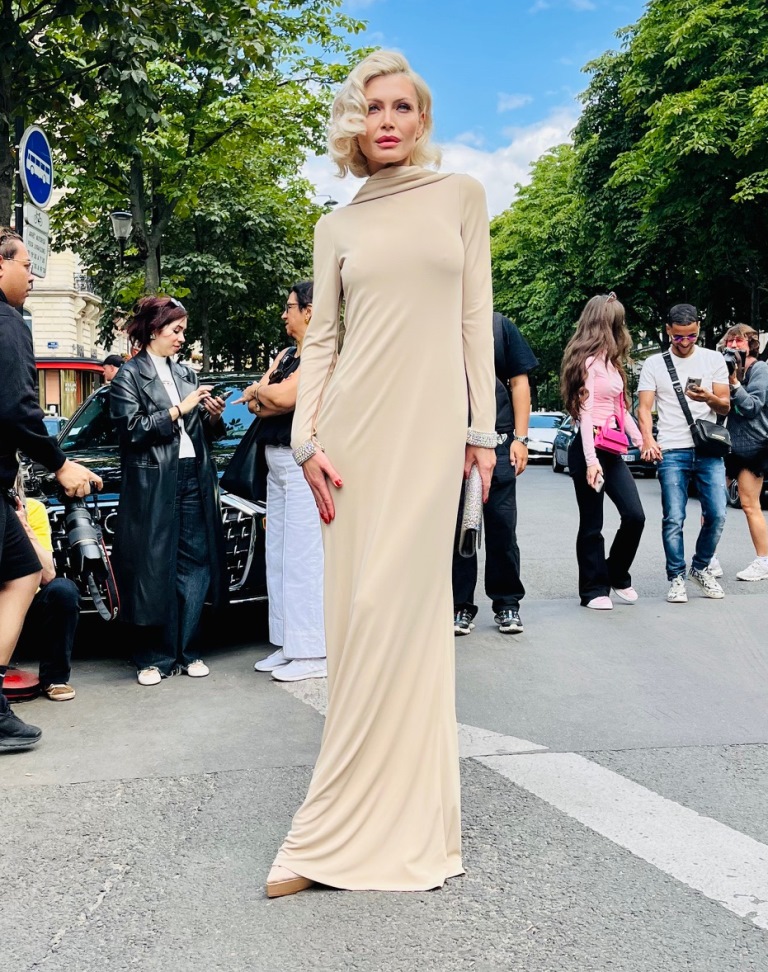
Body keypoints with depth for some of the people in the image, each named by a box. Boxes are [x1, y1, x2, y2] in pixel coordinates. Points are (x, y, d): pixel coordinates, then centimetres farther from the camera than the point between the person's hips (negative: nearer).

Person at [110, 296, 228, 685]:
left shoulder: (186, 373, 18)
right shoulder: (129, 376, 2)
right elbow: (133, 429, -10)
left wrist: (213, 416, 0)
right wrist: (179, 409, -12)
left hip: (195, 478, 5)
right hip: (153, 484, -5)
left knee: (195, 565, 3)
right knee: (156, 569, -1)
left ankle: (187, 651, 13)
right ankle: (156, 657, 10)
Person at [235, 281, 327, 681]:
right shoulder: (286, 355, 18)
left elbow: (284, 397, -21)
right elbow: (255, 405, 10)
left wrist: (259, 391, -2)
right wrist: (259, 400, -11)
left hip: (305, 464, -10)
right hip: (278, 463, 10)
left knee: (304, 556, -9)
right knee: (278, 554, 12)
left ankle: (315, 653, -3)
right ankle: (289, 645, 20)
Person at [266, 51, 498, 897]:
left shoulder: (460, 196, 10)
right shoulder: (337, 227, 13)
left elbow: (475, 319, 6)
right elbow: (320, 341, 8)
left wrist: (483, 429, 1)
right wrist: (305, 439, -4)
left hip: (430, 427, -1)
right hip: (353, 427, 2)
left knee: (396, 613, -6)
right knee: (360, 613, 1)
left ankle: (339, 828, 4)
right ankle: (375, 820, 14)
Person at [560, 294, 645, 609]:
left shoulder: (610, 360, 18)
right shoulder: (588, 360, -9)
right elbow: (585, 411, -15)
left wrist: (642, 440, 16)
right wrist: (591, 459, -20)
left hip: (612, 450, 8)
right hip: (589, 449, -8)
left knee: (635, 516, 1)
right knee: (592, 525, 1)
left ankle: (617, 577, 20)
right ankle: (594, 590, 10)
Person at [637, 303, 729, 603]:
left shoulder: (714, 359, 10)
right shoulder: (654, 364, 7)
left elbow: (725, 407, 10)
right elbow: (644, 407, 1)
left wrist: (709, 398, -14)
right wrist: (647, 439, -18)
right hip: (672, 452, -1)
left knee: (717, 514, -3)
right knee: (673, 519, -4)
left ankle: (700, 567, 19)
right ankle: (676, 578, 8)